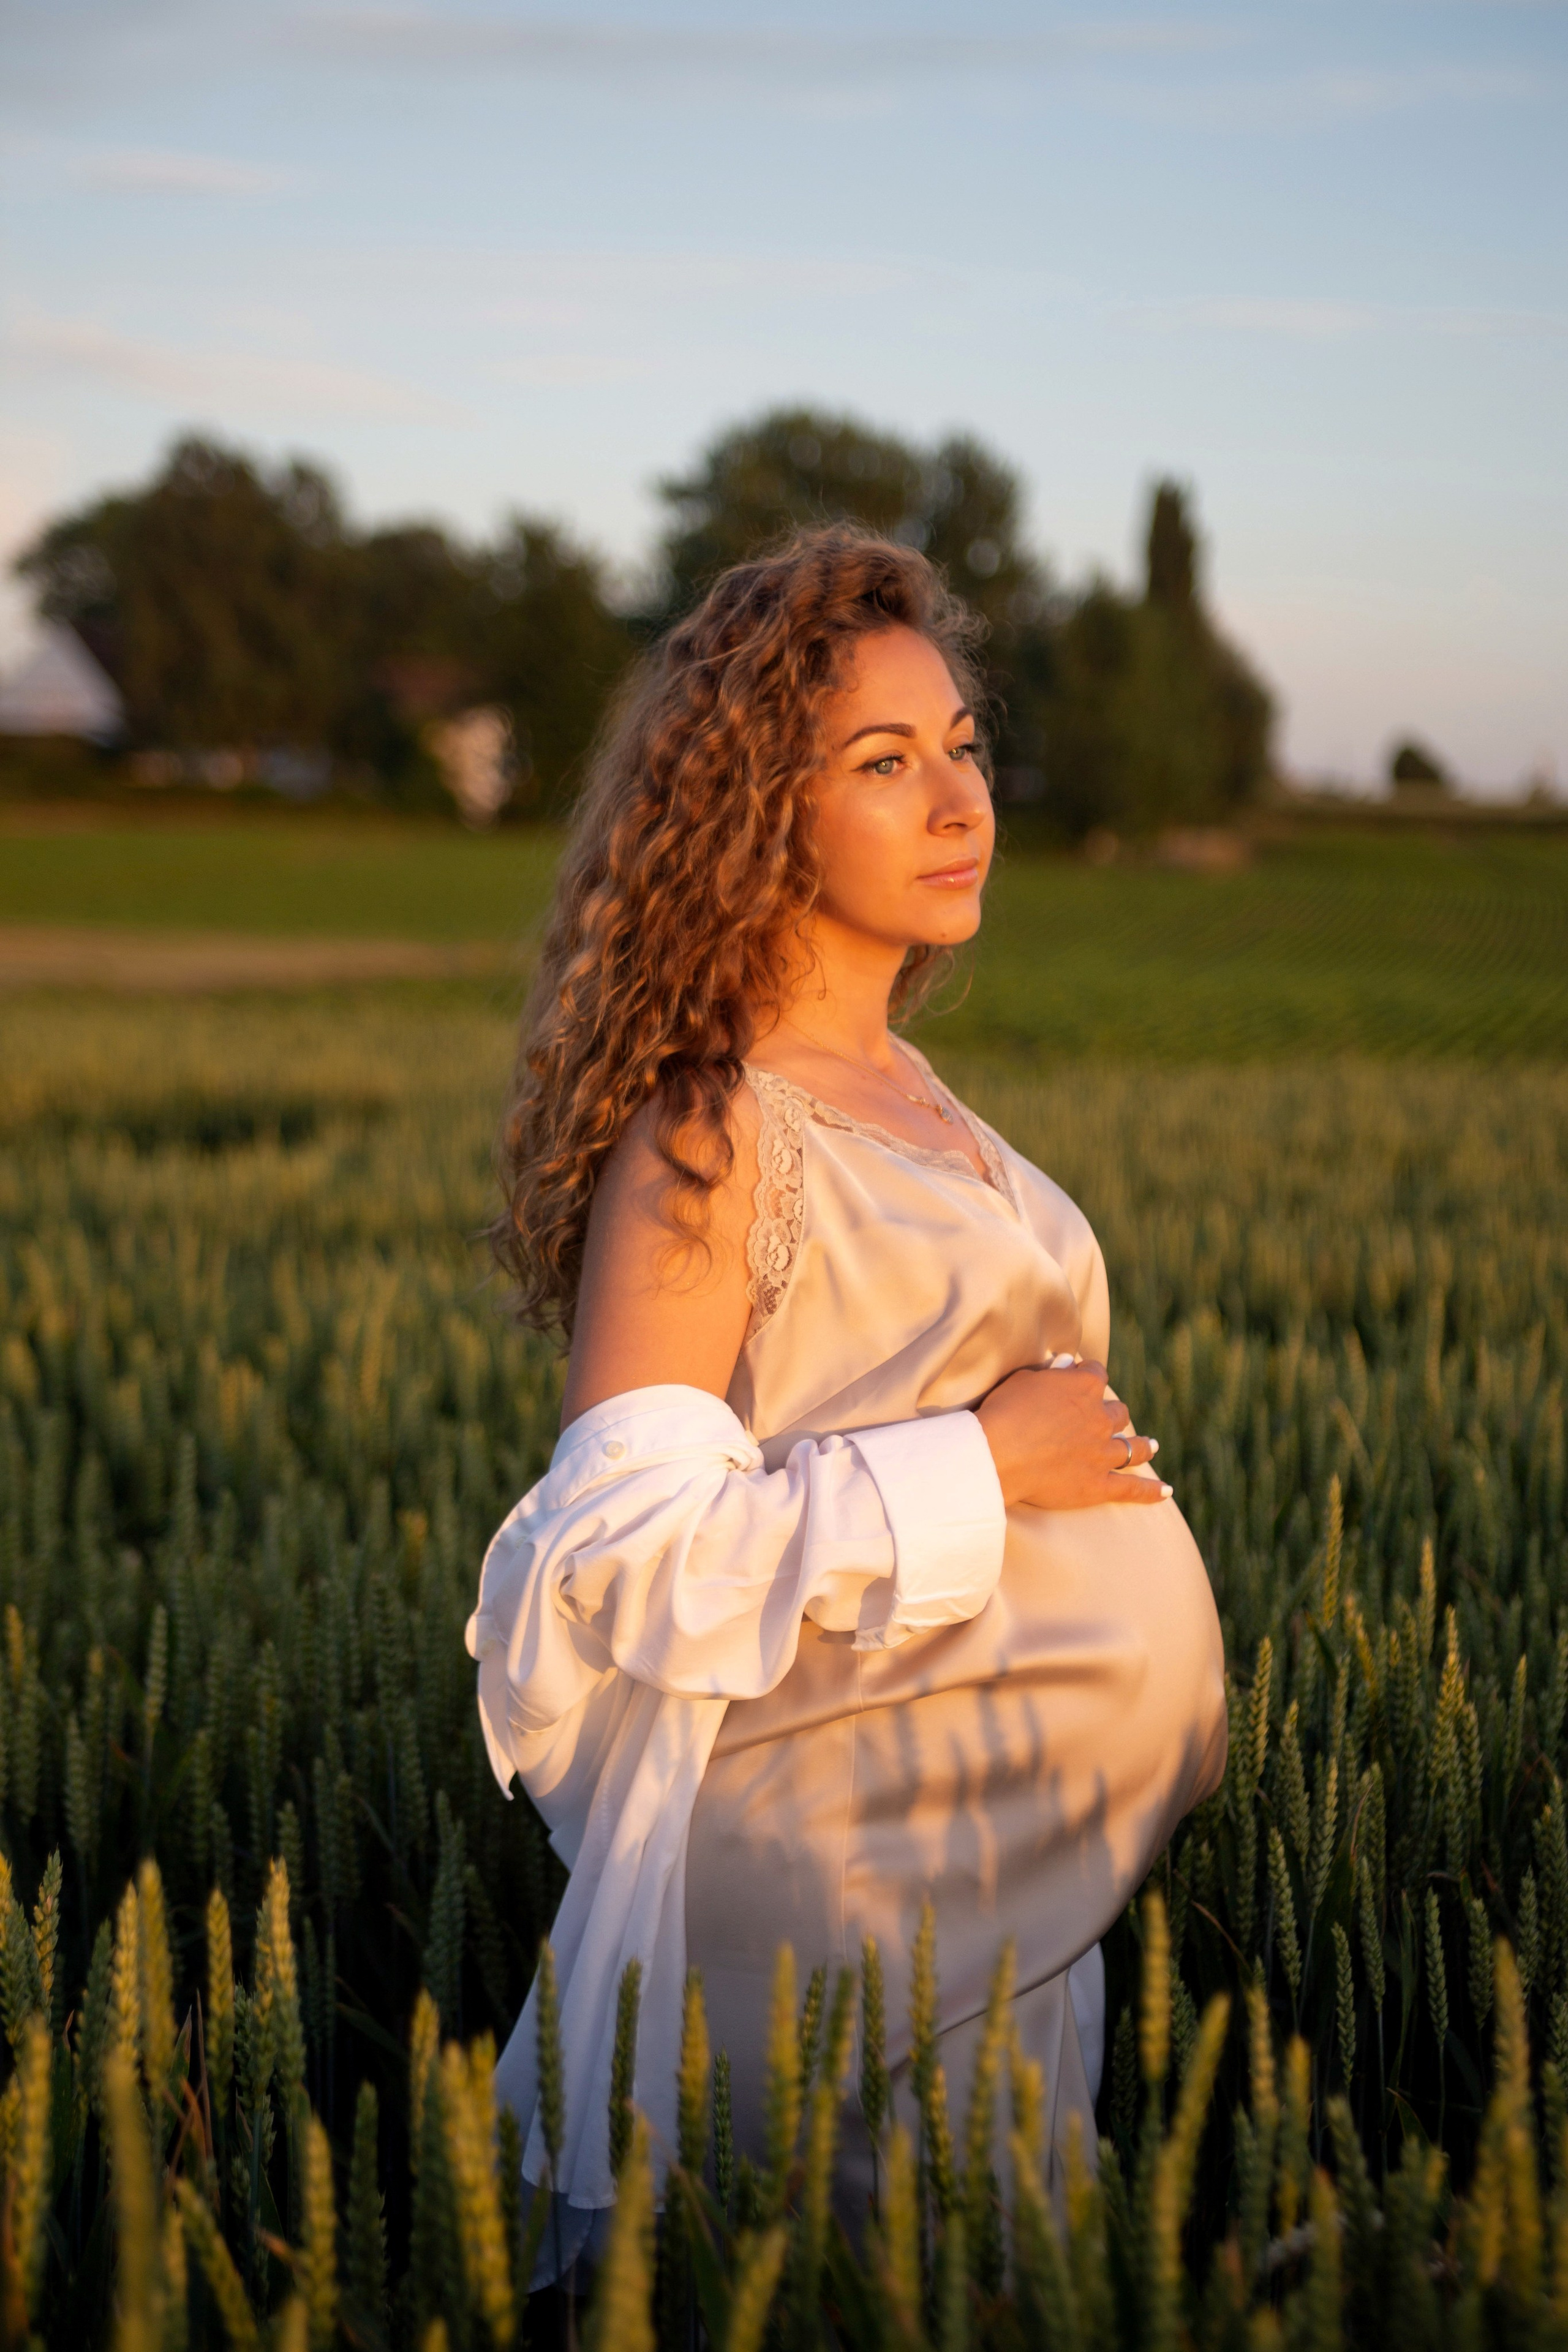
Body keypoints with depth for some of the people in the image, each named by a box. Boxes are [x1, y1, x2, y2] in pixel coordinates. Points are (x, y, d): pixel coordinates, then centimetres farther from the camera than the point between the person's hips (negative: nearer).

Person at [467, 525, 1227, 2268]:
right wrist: (978, 1468, -19)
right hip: (846, 1867, -8)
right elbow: (625, 1544, -22)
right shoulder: (708, 1129, -16)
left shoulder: (898, 1091, 12)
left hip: (1017, 1849, 9)